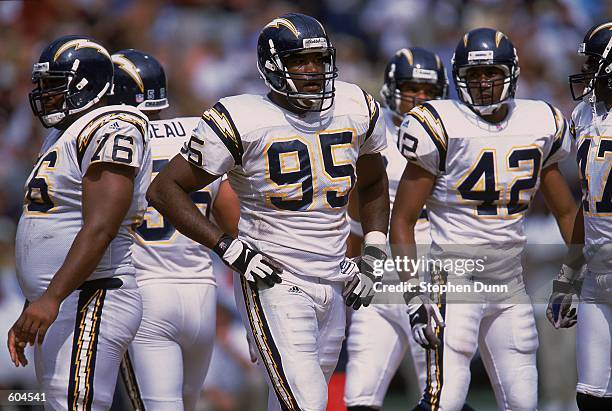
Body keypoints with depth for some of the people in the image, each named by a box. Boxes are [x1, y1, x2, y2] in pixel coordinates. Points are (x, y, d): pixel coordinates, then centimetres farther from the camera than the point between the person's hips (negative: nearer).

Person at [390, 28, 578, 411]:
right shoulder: (443, 126, -9)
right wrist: (414, 292, -12)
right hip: (455, 276, -6)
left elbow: (567, 212, 20)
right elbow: (402, 221, -6)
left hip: (510, 285, 6)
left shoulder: (539, 124, 6)